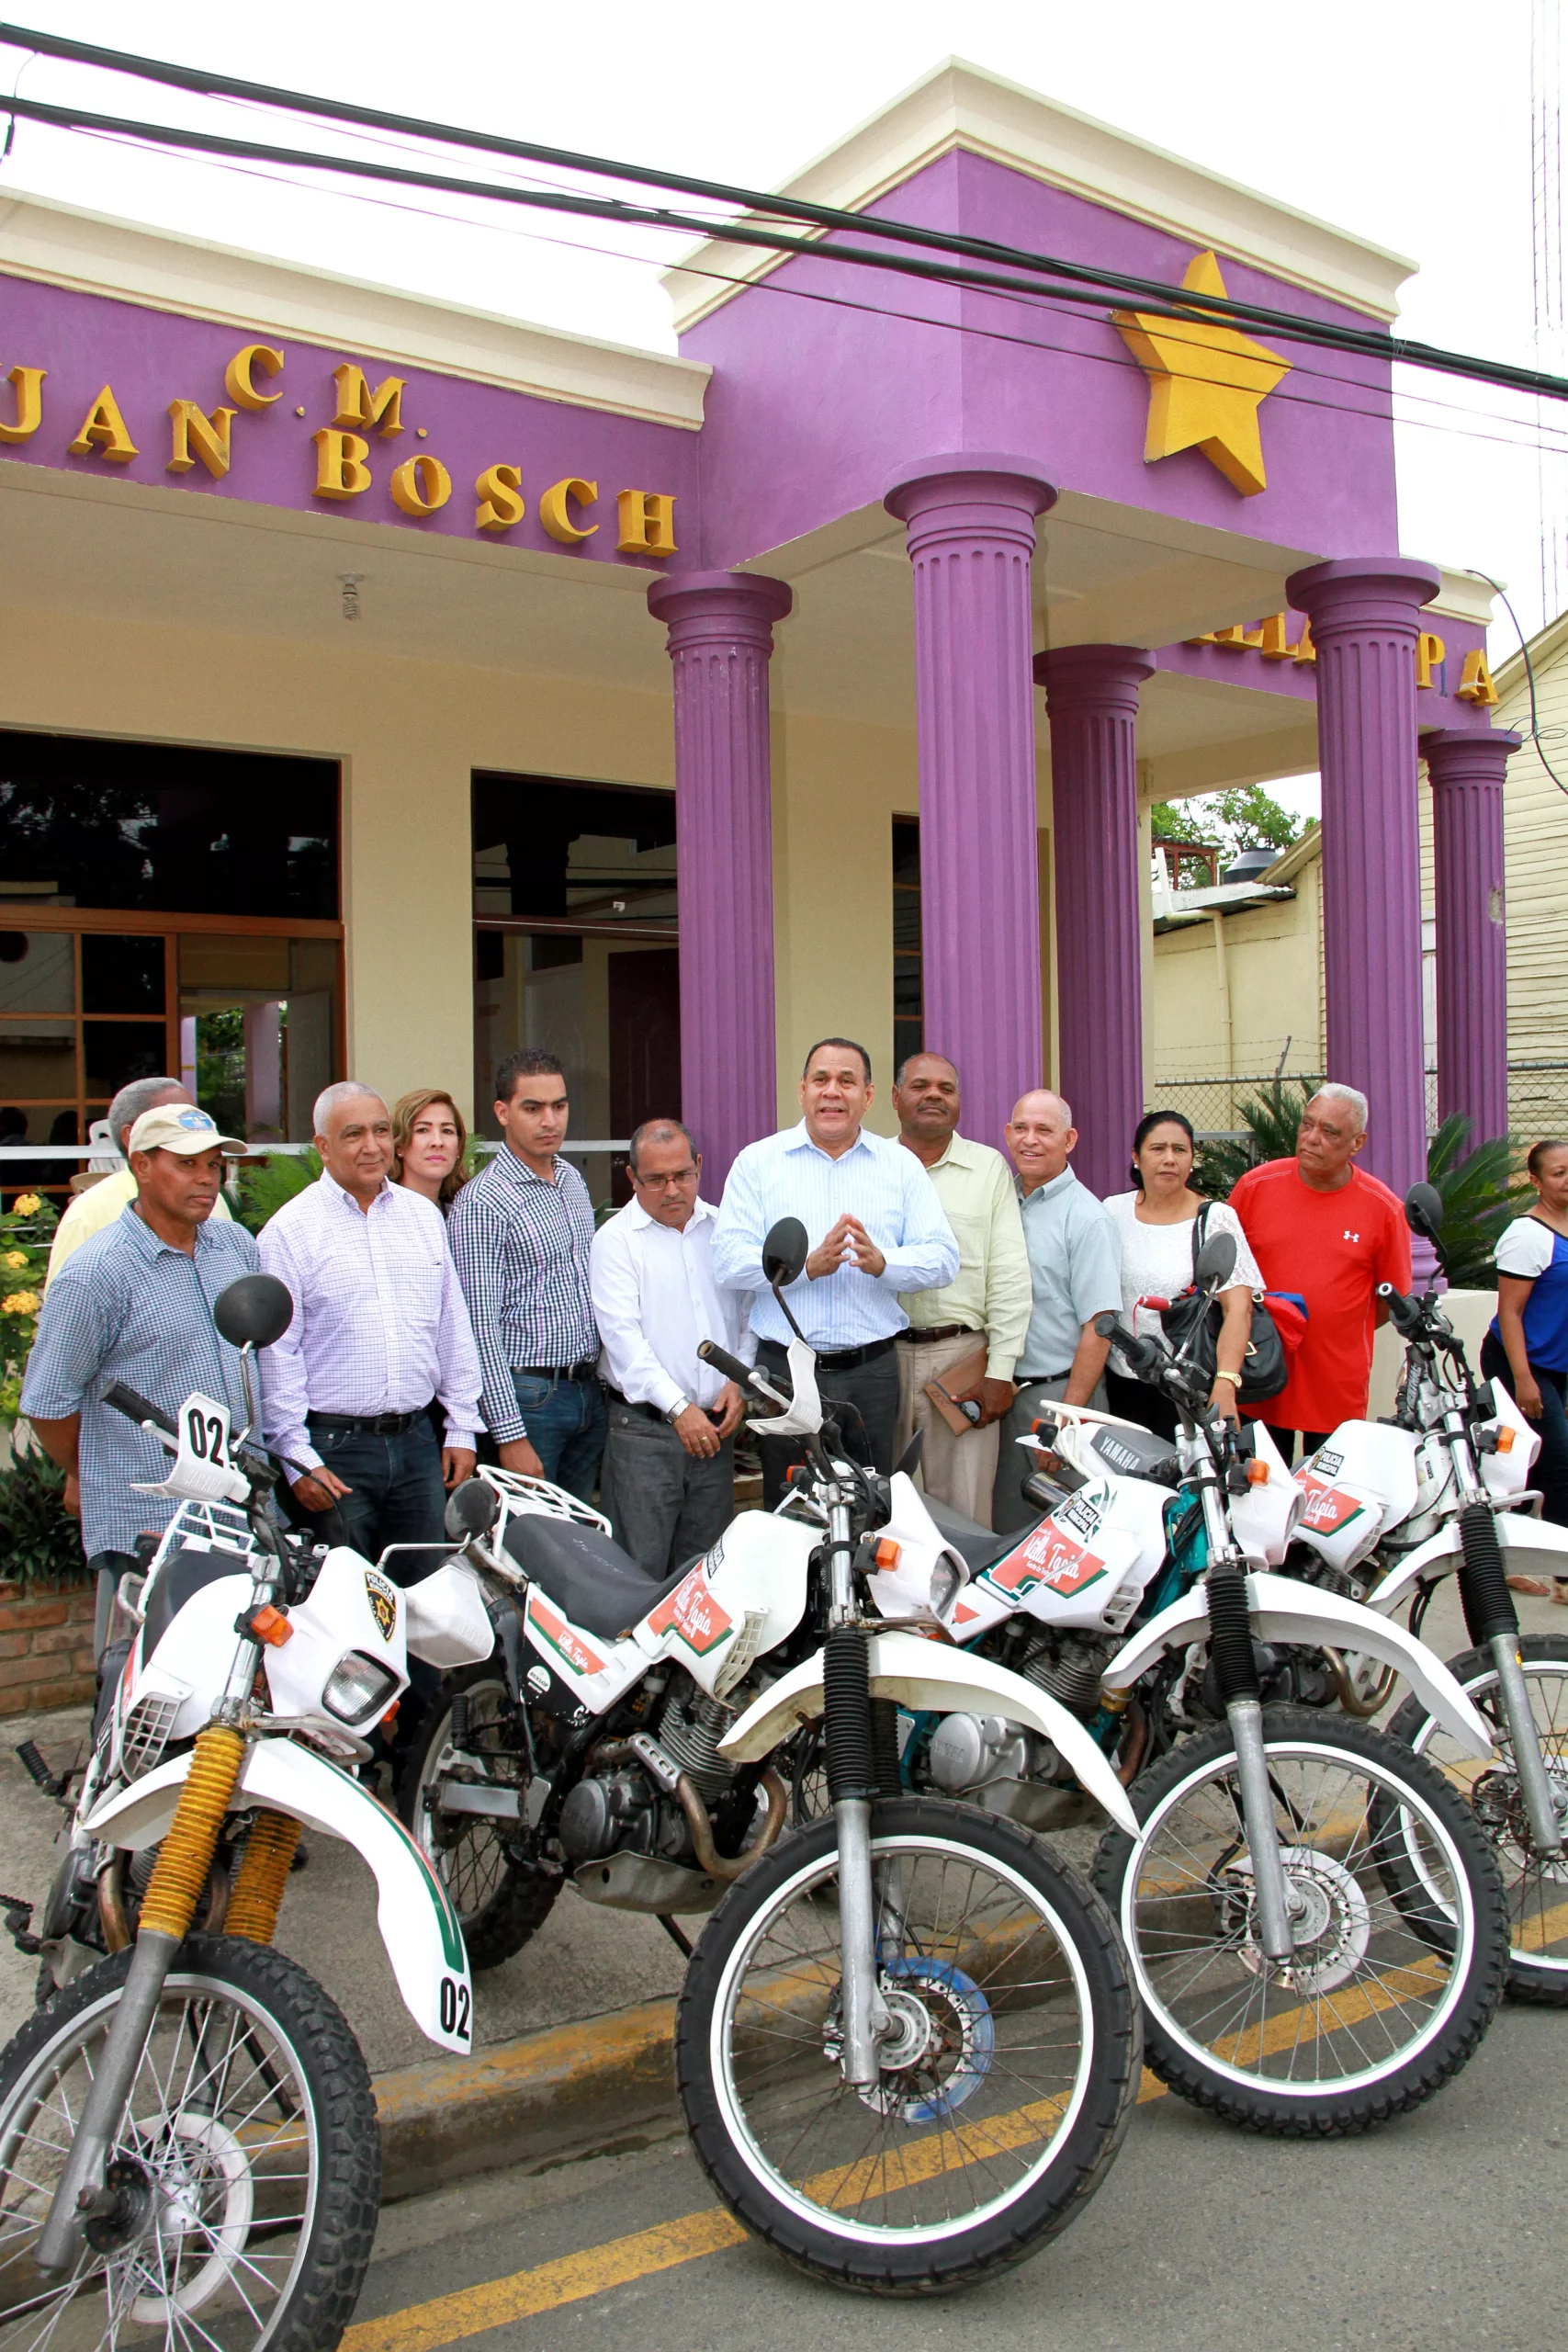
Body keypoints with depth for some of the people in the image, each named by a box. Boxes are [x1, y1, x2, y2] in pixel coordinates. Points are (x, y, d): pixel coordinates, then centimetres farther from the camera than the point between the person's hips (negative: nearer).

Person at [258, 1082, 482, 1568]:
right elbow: (277, 1354, -7)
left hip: (417, 1440, 4)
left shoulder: (424, 1215, 11)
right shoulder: (289, 1231, -5)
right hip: (334, 1448, -4)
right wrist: (297, 1458, -11)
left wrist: (462, 1428, 11)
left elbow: (454, 1329, 15)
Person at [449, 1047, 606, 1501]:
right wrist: (510, 1434, -19)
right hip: (528, 1396, -7)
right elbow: (482, 1327, -16)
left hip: (589, 1392, 7)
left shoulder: (574, 1182, 11)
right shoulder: (482, 1202, -13)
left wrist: (603, 1379, 15)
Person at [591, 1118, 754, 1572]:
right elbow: (622, 1334, -10)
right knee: (640, 1572, -5)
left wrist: (739, 1382, 0)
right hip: (644, 1429, -4)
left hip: (714, 1427, 4)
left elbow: (750, 1312, 16)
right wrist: (677, 1406, -16)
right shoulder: (616, 1239, -2)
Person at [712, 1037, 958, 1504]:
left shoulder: (901, 1164, 9)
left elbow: (943, 1257, 1)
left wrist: (881, 1263, -18)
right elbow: (728, 1260, -6)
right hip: (784, 1371, -1)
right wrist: (808, 1265, -19)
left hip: (871, 1372, 1)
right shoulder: (758, 1162, 4)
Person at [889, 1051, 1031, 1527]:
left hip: (962, 1357, -1)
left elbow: (1010, 1276, 1)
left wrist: (1000, 1371, -6)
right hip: (879, 1356, 1)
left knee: (963, 1506, -2)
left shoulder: (988, 1167, 7)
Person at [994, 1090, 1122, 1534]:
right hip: (1006, 1393, 6)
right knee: (1006, 1529, 12)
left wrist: (1070, 1413, -18)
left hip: (1060, 1393, -6)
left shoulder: (1085, 1217, -10)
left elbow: (1099, 1326, -15)